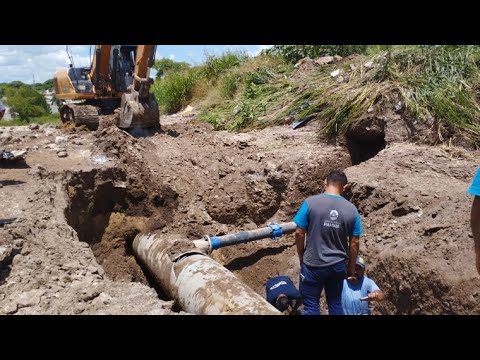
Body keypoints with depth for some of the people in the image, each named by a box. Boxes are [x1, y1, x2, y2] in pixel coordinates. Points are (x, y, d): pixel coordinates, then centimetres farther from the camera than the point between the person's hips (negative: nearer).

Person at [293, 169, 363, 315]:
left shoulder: (311, 202, -14)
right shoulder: (352, 209, -6)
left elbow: (299, 233, -11)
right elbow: (354, 243, -1)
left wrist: (301, 258, 5)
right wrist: (351, 267, 12)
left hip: (313, 265, -3)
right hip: (338, 265, 3)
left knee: (311, 304, 11)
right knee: (335, 303, 20)